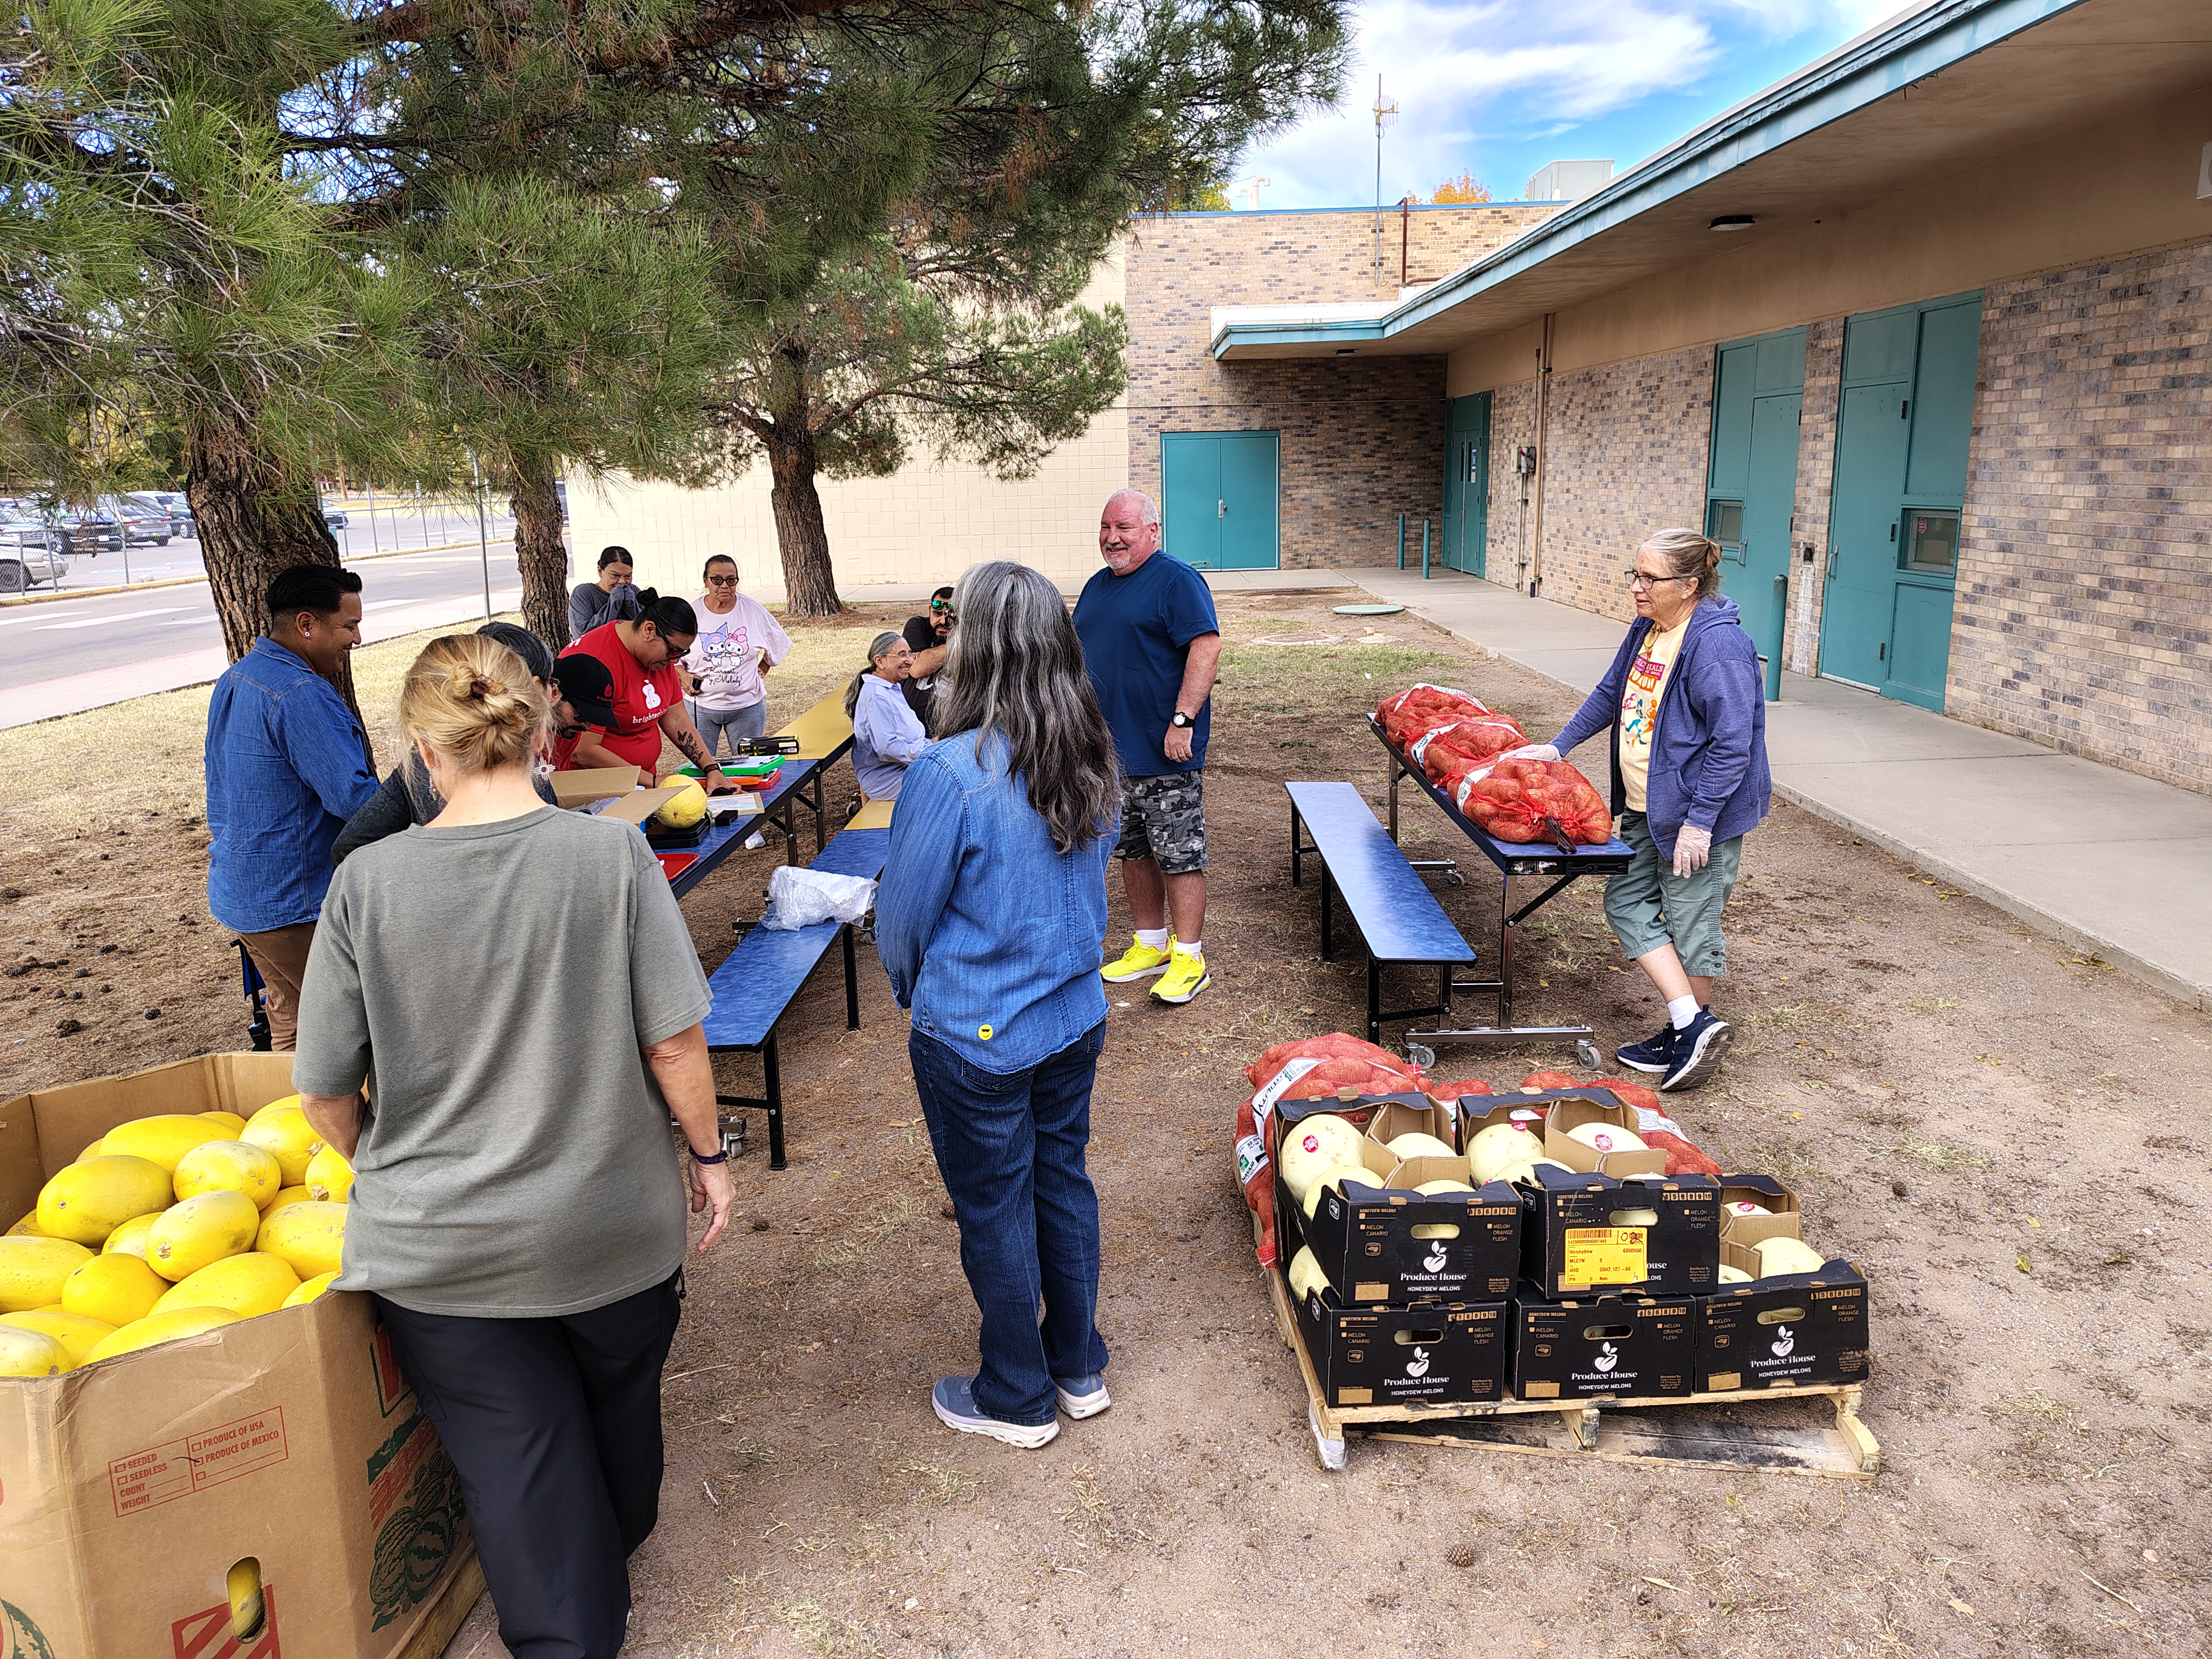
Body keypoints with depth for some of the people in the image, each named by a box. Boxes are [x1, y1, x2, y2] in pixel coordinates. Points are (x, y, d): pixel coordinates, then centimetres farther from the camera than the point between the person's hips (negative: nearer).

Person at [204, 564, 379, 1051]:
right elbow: (353, 797, -26)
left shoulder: (234, 679, 11)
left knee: (292, 1022, 19)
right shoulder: (302, 695, -23)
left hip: (237, 893, 10)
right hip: (295, 903, -10)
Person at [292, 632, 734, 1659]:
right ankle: (619, 1542, 56)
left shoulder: (366, 884, -13)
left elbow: (324, 1091, -5)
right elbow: (676, 1038, -14)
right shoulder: (613, 855, -16)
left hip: (440, 1244, -1)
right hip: (608, 1222, 2)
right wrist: (706, 1152, 3)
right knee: (617, 1396, 29)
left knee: (516, 1458, 16)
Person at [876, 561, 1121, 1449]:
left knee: (994, 1210, 12)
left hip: (976, 1036, -6)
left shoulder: (952, 772, -25)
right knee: (1064, 1183, 21)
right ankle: (1079, 1368, 39)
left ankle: (1017, 1398, 31)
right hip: (1076, 1017, 6)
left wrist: (913, 993, 7)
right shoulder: (1092, 760, -4)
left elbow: (903, 914, -13)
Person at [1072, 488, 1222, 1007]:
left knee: (1180, 854, -2)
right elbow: (1081, 655, 24)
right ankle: (1151, 945, 27)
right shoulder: (1097, 586, 15)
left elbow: (1207, 646, -19)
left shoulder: (1176, 581, -10)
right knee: (1134, 851, 15)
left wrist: (1182, 721, -24)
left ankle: (1189, 957, 7)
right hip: (1109, 748, 8)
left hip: (1165, 751, -8)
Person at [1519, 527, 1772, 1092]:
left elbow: (1733, 742, -24)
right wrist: (1559, 745, 19)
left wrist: (1699, 821, -24)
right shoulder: (1647, 628, 6)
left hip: (1699, 813, -10)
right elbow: (1610, 694, 22)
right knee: (1626, 903, 10)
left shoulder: (1718, 644, -22)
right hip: (1646, 810, 10)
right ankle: (1691, 1024, 15)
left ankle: (1690, 1033, 19)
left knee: (1689, 922, 3)